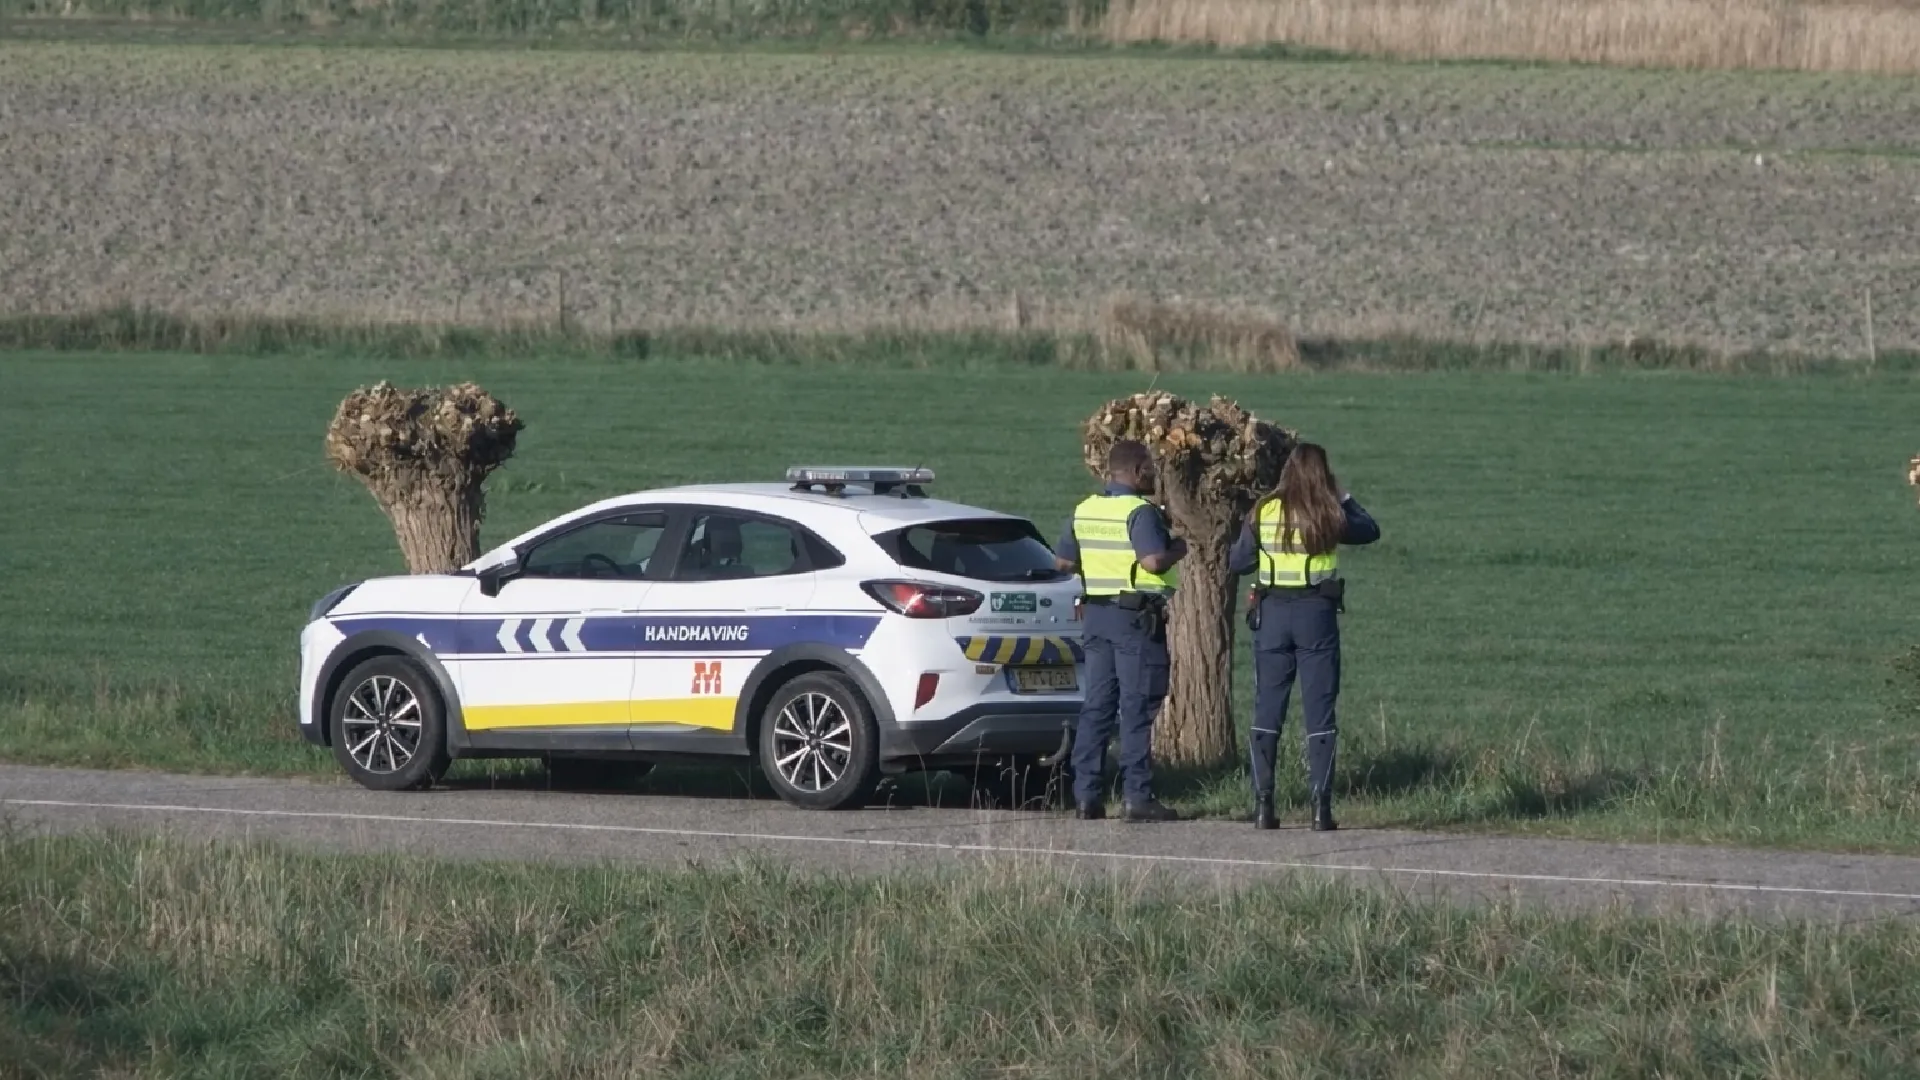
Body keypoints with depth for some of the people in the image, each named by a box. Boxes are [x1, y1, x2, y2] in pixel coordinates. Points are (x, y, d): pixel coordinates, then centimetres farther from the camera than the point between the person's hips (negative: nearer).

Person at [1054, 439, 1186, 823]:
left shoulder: (1085, 511, 10)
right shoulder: (1140, 511, -14)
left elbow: (1064, 561, 16)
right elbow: (1154, 560, -25)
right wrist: (1178, 549, -6)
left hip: (1095, 614, 7)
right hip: (1136, 617, -7)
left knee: (1097, 705, 10)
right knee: (1138, 707, -5)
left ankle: (1087, 795, 9)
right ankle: (1137, 797, -7)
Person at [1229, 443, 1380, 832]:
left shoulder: (1264, 512, -2)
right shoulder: (1330, 516, -5)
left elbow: (1237, 561, 7)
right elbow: (1370, 531, 12)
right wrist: (1342, 497, 19)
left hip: (1272, 614, 1)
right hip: (1317, 614, -1)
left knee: (1267, 710, 7)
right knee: (1319, 712, 3)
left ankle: (1263, 805, 4)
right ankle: (1321, 806, -2)